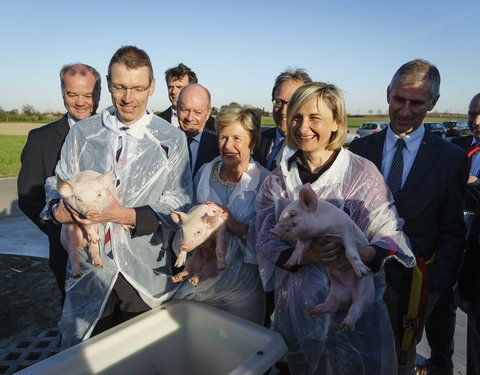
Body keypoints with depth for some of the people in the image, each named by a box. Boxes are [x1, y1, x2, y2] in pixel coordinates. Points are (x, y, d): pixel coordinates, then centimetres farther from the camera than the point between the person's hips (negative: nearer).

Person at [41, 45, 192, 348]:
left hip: (146, 277, -1)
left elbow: (178, 207, -9)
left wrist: (127, 215, -22)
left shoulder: (173, 141, -4)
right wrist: (58, 209, -13)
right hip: (89, 270, 2)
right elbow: (57, 186, 9)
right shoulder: (82, 133, 5)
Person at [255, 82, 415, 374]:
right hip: (296, 309, 3)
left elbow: (390, 235, -8)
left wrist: (366, 253, -29)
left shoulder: (363, 173, -8)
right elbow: (267, 243, -4)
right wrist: (302, 256, -23)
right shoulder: (277, 181, 0)